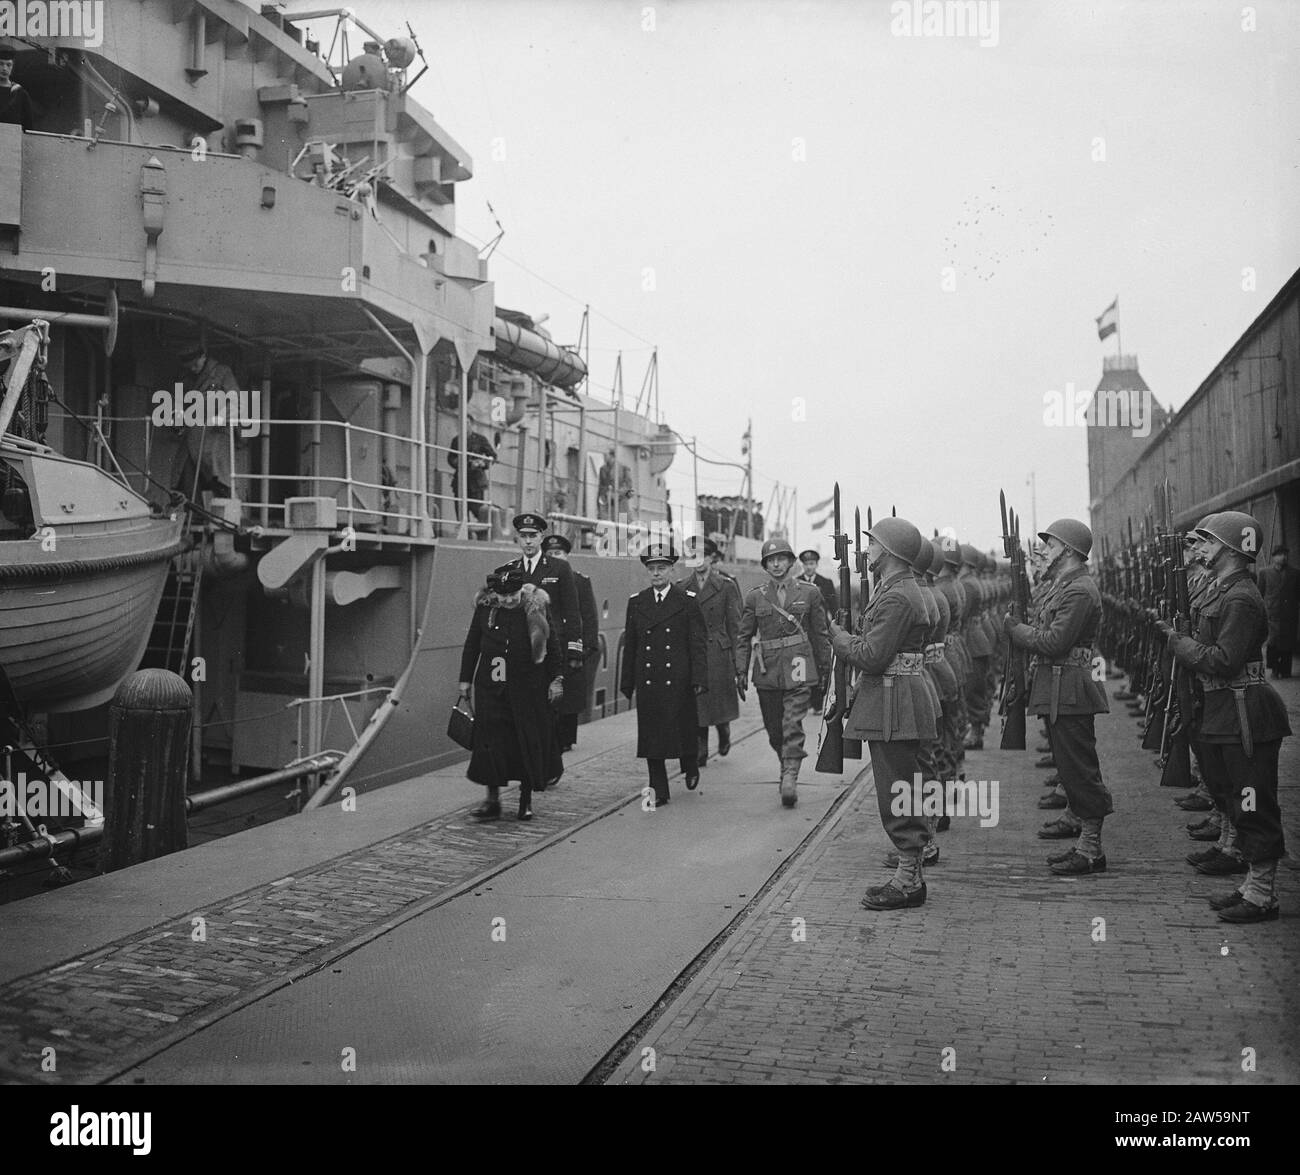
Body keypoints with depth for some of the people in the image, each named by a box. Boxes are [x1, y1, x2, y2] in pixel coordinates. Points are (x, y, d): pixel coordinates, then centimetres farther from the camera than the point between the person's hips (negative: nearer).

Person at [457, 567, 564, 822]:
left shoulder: (535, 609, -6)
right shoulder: (484, 609, 0)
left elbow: (552, 645, 1)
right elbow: (471, 645, 10)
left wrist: (556, 679, -1)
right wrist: (465, 680, 11)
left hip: (528, 689, -1)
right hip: (491, 688, 2)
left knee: (528, 743, 3)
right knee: (490, 741, -5)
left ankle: (526, 800, 17)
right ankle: (493, 800, 4)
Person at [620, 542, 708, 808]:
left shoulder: (687, 601, 0)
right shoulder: (636, 602, 9)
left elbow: (698, 644, -3)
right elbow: (630, 645, 11)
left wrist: (699, 679, -11)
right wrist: (627, 683, 9)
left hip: (679, 680, -3)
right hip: (647, 680, 3)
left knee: (682, 728, 3)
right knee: (650, 733, 1)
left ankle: (690, 766, 34)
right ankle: (658, 791, 8)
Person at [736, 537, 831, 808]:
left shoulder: (809, 592, 3)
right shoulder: (754, 597, 6)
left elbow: (821, 634, 7)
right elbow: (744, 636, 8)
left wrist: (824, 672, 6)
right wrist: (741, 671, -1)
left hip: (798, 668, -2)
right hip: (767, 670, 3)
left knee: (793, 725, -13)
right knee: (774, 730, 9)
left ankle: (790, 778, -13)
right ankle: (788, 769, 31)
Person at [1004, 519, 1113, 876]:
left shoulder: (1079, 591, -16)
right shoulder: (1063, 586, 18)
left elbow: (1054, 643, -22)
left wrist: (1015, 628, -10)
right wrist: (1021, 628, 1)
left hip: (1070, 695, -11)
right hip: (1057, 694, 11)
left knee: (1080, 771, -5)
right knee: (1071, 769, 14)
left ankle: (1092, 851, 1)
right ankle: (1085, 842, 21)